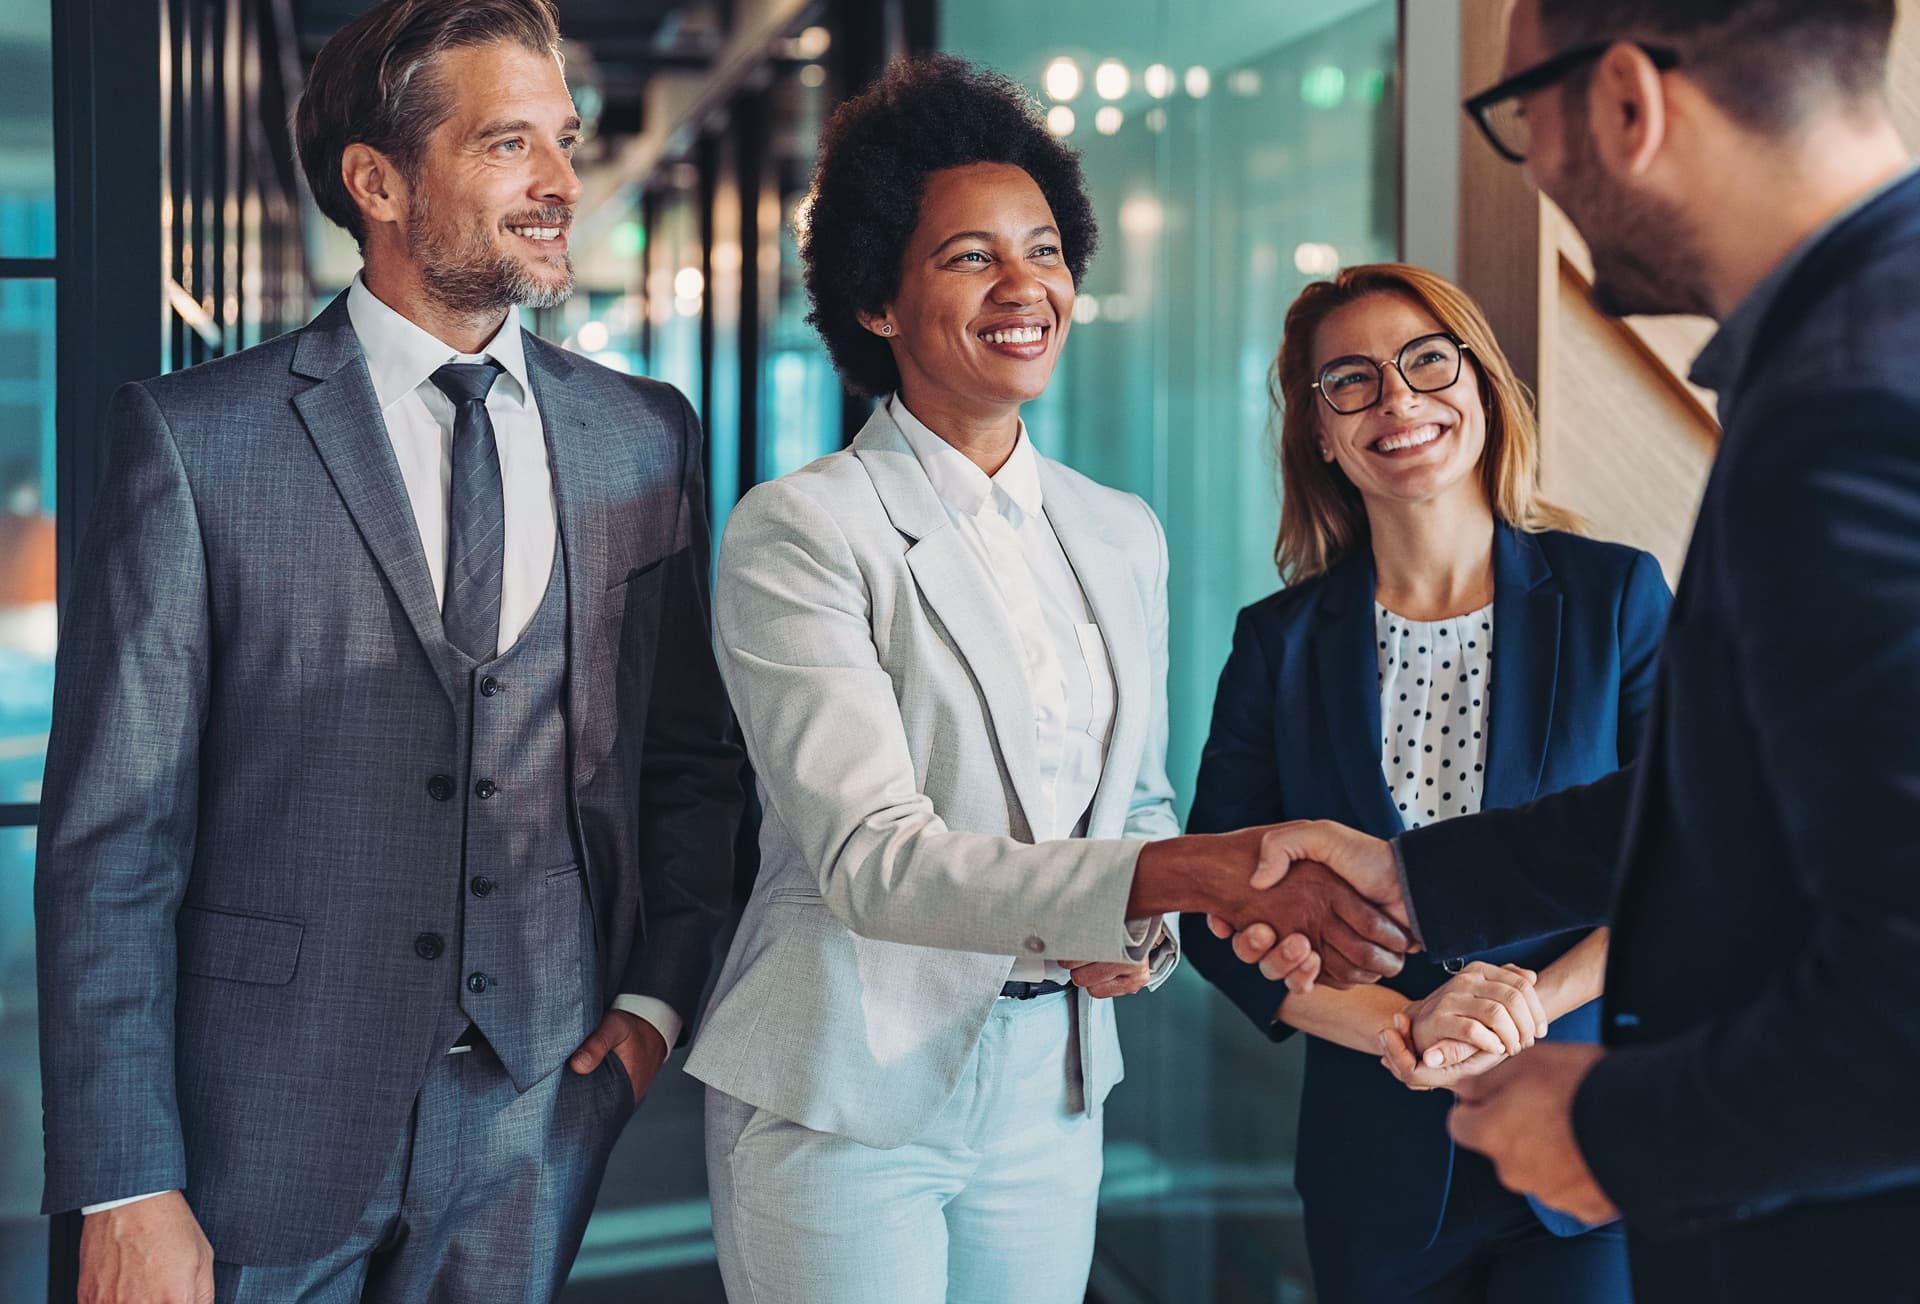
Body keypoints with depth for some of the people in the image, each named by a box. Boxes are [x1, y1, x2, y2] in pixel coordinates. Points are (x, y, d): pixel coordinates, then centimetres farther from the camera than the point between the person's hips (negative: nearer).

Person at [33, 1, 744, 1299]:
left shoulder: (645, 437, 4)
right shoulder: (197, 438, -7)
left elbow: (693, 757, 13)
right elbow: (112, 838, -8)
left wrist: (659, 990, 1)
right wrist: (126, 1194, -10)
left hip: (540, 1110, 3)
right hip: (271, 1128, -2)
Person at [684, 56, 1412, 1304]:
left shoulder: (1124, 537, 7)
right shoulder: (798, 533, -13)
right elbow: (872, 858, -23)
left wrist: (1141, 928, -7)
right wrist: (1210, 868, -33)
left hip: (1051, 1089, 5)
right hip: (846, 1099, -5)